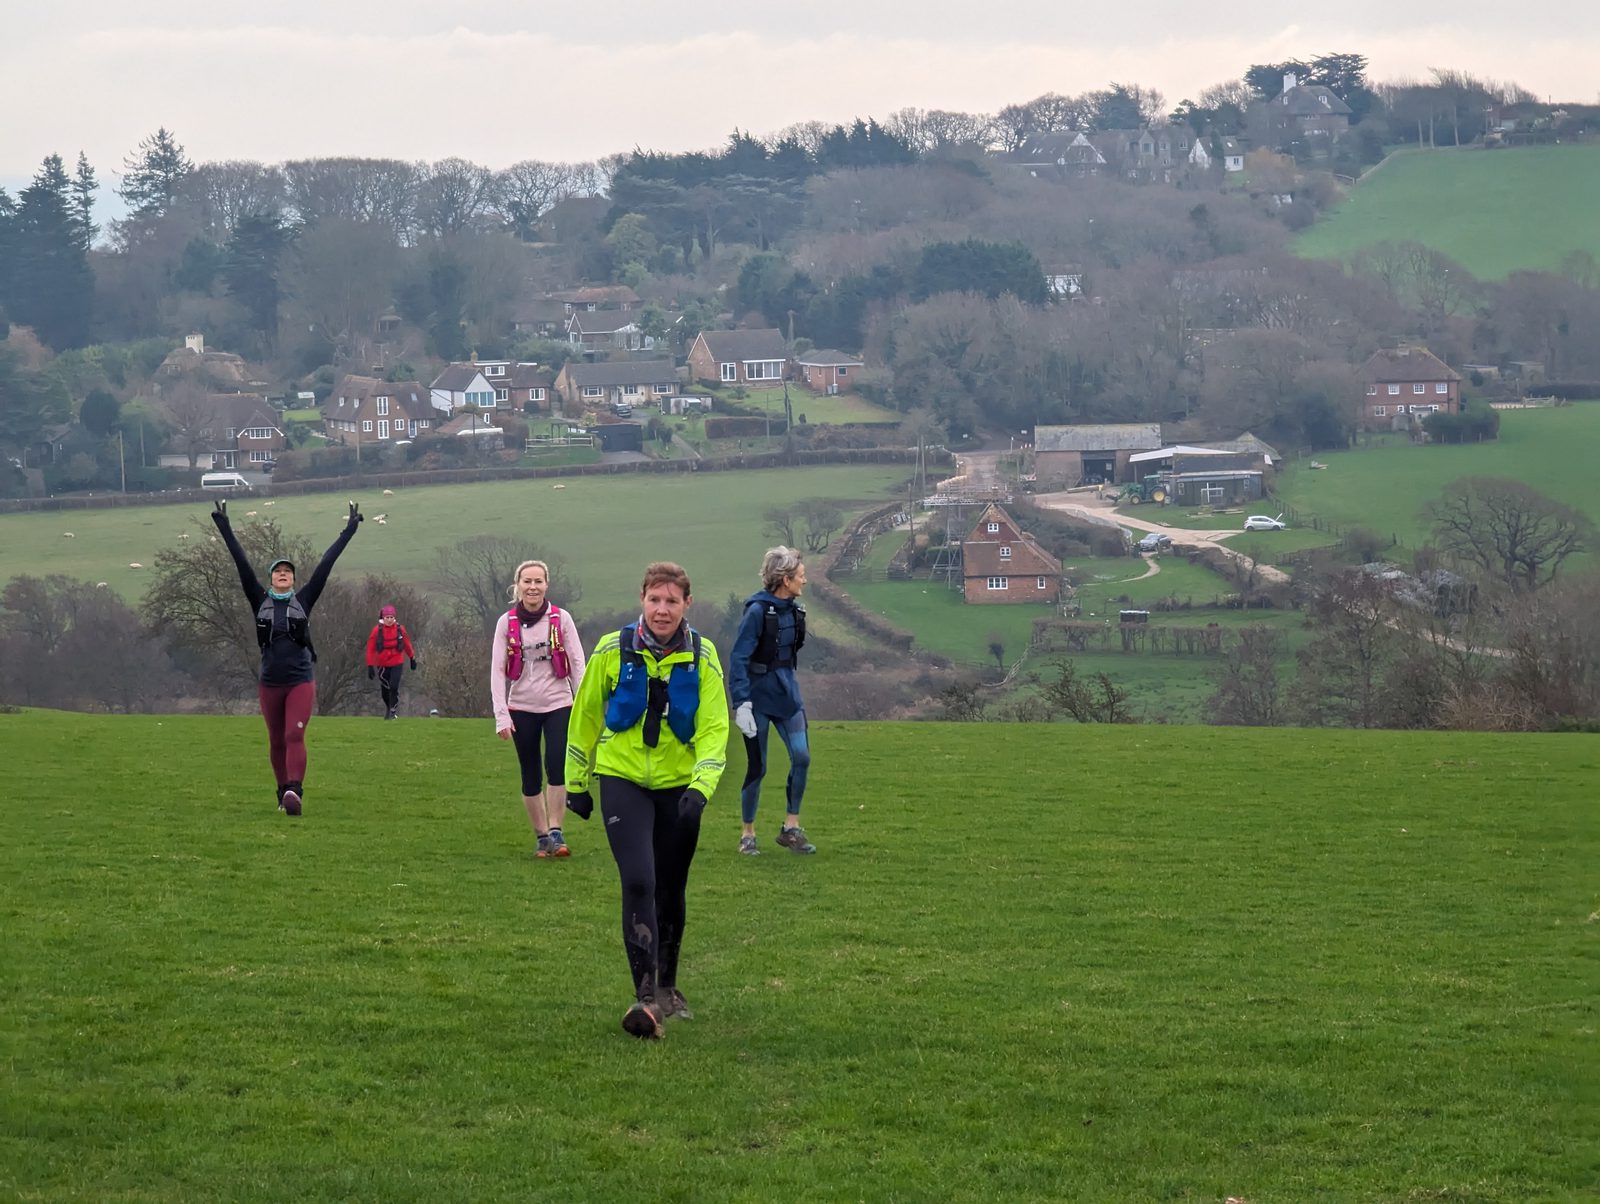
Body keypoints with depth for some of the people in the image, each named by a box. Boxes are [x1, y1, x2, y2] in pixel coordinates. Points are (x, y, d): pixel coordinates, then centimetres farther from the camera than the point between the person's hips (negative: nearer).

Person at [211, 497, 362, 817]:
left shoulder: (303, 600, 4)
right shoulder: (261, 601, 5)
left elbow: (325, 565, 2)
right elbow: (242, 565, 3)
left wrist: (348, 532, 1)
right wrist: (225, 530, 0)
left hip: (301, 680, -2)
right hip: (270, 682, 2)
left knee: (295, 736, -16)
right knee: (276, 742, 10)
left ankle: (294, 791, -28)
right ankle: (284, 792, 23)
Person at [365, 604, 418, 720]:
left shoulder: (400, 629, -4)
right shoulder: (377, 630, -10)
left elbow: (407, 644, 10)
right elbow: (370, 649, -8)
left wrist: (412, 659, 18)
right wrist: (370, 666, -11)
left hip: (397, 663, 0)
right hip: (382, 665, 0)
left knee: (394, 687, -15)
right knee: (385, 690, 11)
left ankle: (393, 711, -2)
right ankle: (388, 708, 37)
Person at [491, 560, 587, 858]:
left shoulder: (561, 619, 0)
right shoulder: (507, 623, 1)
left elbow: (577, 664, 0)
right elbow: (497, 670, 0)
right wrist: (501, 715, -8)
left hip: (558, 704, -1)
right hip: (521, 708, 1)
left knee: (557, 767, -17)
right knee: (530, 776, 4)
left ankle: (556, 833, -11)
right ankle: (542, 836, 14)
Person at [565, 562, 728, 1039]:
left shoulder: (702, 656, -3)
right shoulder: (613, 650, -5)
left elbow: (713, 727, -6)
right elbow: (585, 716, 6)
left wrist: (701, 786, -21)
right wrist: (577, 784, 10)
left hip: (679, 785, 2)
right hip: (622, 780, -2)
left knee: (670, 890, 13)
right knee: (638, 882, -18)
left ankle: (666, 987, 32)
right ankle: (645, 996, -20)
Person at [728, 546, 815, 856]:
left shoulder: (794, 609, 5)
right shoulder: (758, 611, -16)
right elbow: (738, 658, -17)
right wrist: (741, 703, -23)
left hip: (787, 694, 6)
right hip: (758, 696, -6)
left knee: (801, 757, -8)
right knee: (757, 767, 0)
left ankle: (791, 828, 3)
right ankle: (748, 835, 15)